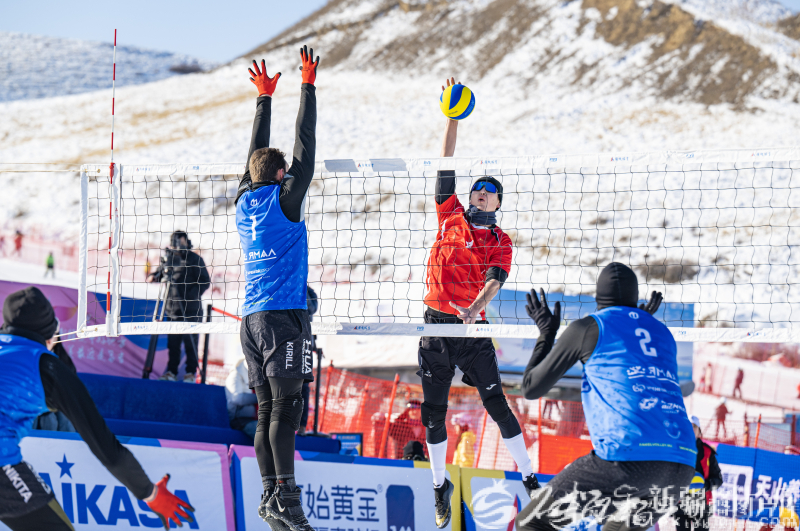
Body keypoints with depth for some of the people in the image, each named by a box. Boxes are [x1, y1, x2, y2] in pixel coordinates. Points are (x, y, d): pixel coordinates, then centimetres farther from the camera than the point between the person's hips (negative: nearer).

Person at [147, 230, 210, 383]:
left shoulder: (194, 259, -1)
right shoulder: (168, 259, 12)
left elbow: (205, 281, -3)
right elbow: (159, 274, 21)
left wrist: (192, 296, -14)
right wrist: (152, 277, -4)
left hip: (191, 309, -4)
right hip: (172, 309, 4)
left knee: (190, 341, -3)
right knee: (173, 342, 5)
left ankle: (191, 373, 2)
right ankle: (171, 372, 11)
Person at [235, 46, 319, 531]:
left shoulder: (245, 202, 12)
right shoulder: (283, 199, -4)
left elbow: (257, 153, 25)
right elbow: (305, 147, -3)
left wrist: (264, 98, 32)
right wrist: (308, 87, 2)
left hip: (252, 318, 7)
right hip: (283, 314, -7)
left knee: (267, 409, 6)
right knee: (286, 405, -13)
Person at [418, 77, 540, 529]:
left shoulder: (500, 242, 2)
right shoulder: (451, 216, 8)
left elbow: (495, 280, -13)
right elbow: (447, 167, 7)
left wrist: (475, 307, -33)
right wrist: (454, 118, 0)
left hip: (472, 327, -3)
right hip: (436, 322, 3)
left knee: (496, 403, -4)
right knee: (433, 410, 5)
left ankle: (530, 478, 4)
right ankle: (441, 485, 18)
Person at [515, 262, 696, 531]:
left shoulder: (588, 327, 10)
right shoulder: (663, 334, 25)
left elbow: (531, 388, 17)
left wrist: (546, 332, 33)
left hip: (628, 456, -6)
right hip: (682, 464, 6)